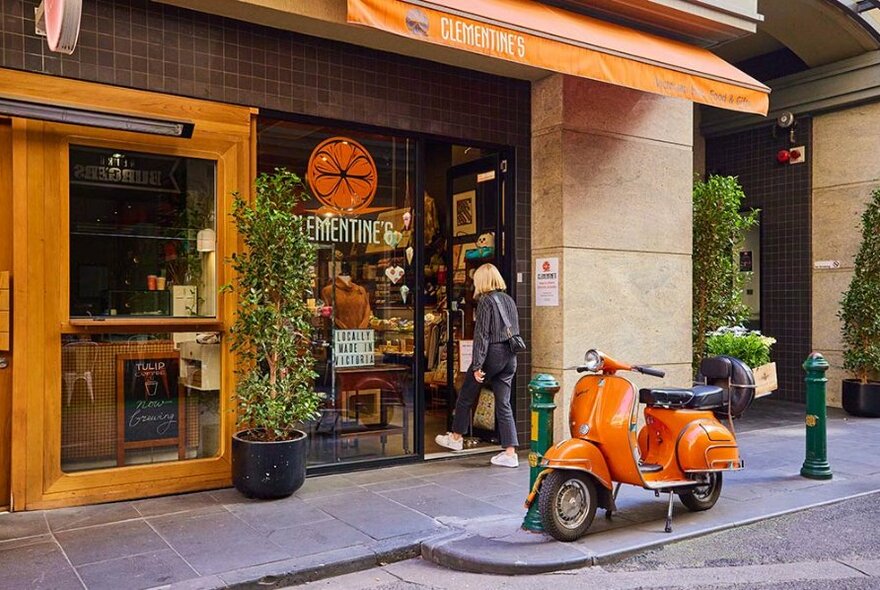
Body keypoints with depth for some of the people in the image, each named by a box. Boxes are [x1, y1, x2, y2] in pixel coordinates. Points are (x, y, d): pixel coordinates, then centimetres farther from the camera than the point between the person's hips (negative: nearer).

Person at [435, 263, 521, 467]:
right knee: (503, 403, 7)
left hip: (492, 353, -7)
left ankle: (455, 437, 26)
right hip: (510, 357, 7)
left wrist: (477, 365, -15)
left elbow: (481, 335, -14)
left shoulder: (485, 301, -10)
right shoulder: (509, 300, 12)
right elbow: (515, 330, 16)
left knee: (466, 396, 12)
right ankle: (510, 453, 4)